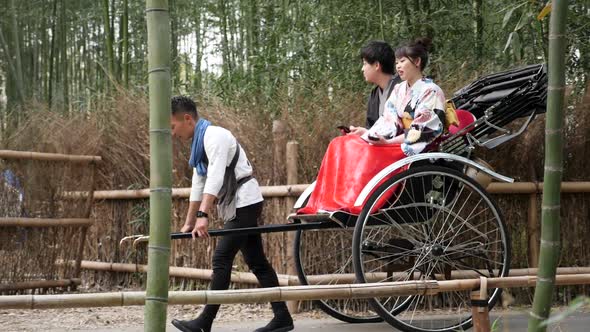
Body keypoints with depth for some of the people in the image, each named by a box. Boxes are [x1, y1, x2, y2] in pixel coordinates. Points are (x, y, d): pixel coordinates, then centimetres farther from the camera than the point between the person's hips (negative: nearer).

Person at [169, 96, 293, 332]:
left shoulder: (215, 137, -16)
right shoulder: (199, 143, 14)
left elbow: (215, 179, -27)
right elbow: (198, 186, 19)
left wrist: (203, 216, -35)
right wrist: (189, 223, 21)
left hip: (244, 203, -10)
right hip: (238, 206, 10)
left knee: (221, 259, -11)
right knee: (256, 262, 8)